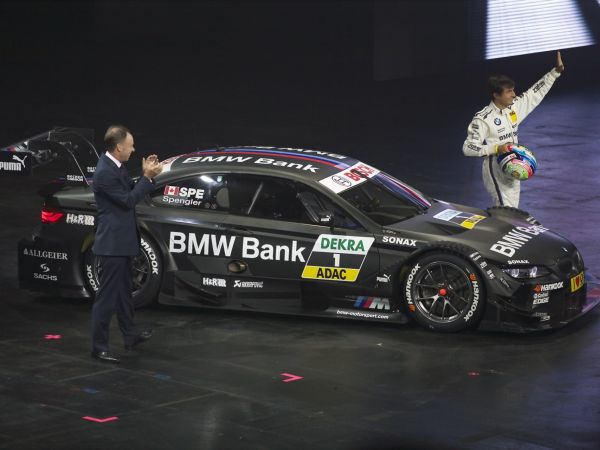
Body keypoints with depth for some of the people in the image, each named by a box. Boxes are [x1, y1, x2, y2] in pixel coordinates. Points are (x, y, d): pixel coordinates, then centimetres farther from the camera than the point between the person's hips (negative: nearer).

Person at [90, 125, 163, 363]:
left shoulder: (116, 166, 6)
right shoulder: (105, 172, -23)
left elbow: (131, 191, 15)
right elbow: (128, 201, -20)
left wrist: (146, 174, 2)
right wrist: (148, 177, -15)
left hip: (122, 241, 10)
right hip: (112, 243, -10)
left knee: (124, 290, 22)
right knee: (107, 295, -4)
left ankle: (130, 334, 35)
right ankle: (99, 346, 2)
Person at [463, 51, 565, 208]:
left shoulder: (514, 107, 4)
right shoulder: (483, 119, -17)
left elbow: (536, 93, 12)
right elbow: (468, 148, -20)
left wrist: (556, 71, 7)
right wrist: (496, 149, -28)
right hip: (497, 172, -8)